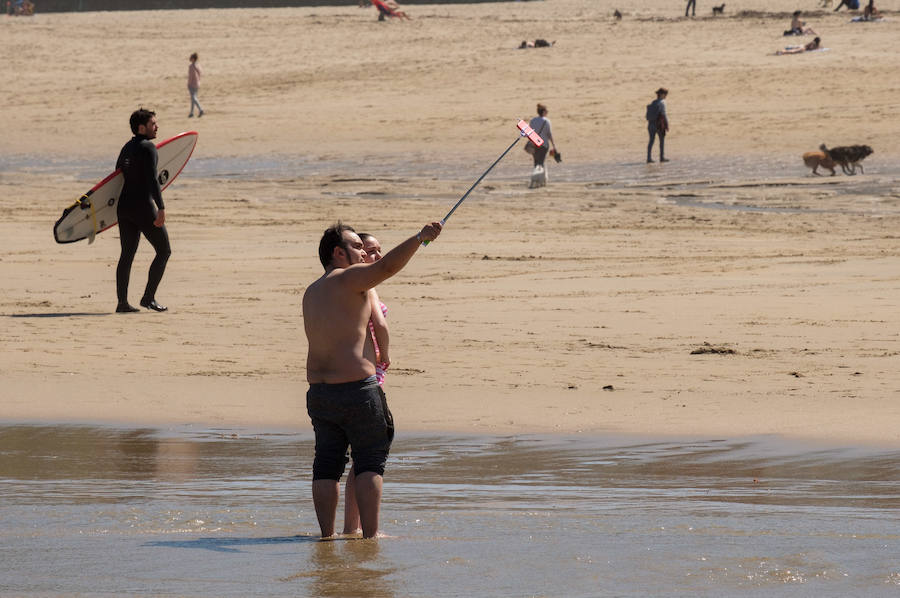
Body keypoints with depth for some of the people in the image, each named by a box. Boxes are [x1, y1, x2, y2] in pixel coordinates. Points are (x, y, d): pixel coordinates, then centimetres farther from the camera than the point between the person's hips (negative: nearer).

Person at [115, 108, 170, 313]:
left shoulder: (127, 148, 15)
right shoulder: (148, 148, -11)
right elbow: (152, 179, -20)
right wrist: (161, 208, -24)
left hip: (124, 205, 8)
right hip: (143, 206, -8)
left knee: (127, 254, 8)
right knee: (164, 251, 3)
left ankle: (122, 302, 4)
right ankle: (148, 297, -3)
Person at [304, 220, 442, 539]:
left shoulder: (311, 293, 16)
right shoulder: (348, 279, -8)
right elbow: (387, 267, -24)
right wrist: (419, 238, -26)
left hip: (318, 390, 7)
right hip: (357, 389, -7)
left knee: (327, 464, 11)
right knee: (370, 462, 0)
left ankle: (326, 533, 9)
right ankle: (370, 534, -3)